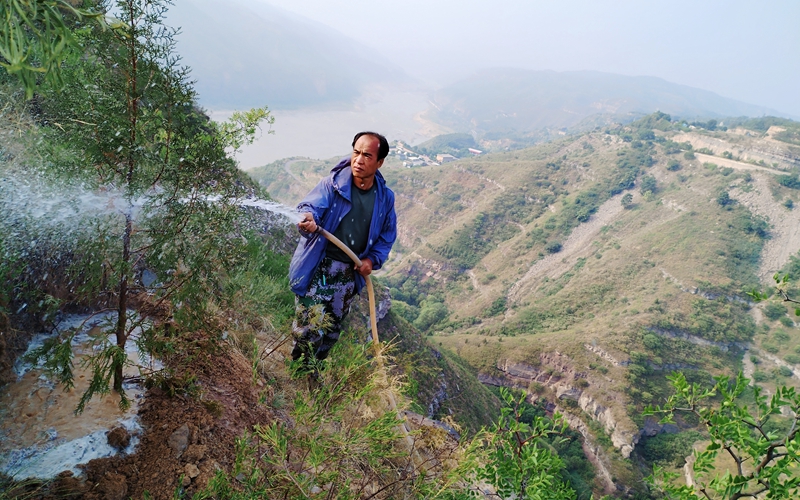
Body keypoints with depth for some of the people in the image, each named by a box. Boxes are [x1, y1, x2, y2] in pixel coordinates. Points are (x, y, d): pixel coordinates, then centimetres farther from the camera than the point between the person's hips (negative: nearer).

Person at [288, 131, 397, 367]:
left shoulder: (385, 198, -2)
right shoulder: (333, 183, -13)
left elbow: (388, 235, 9)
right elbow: (312, 205, -27)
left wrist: (373, 259, -6)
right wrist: (308, 218, -51)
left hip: (349, 274, 4)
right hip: (318, 269, -4)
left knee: (332, 329, 20)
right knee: (310, 329, -5)